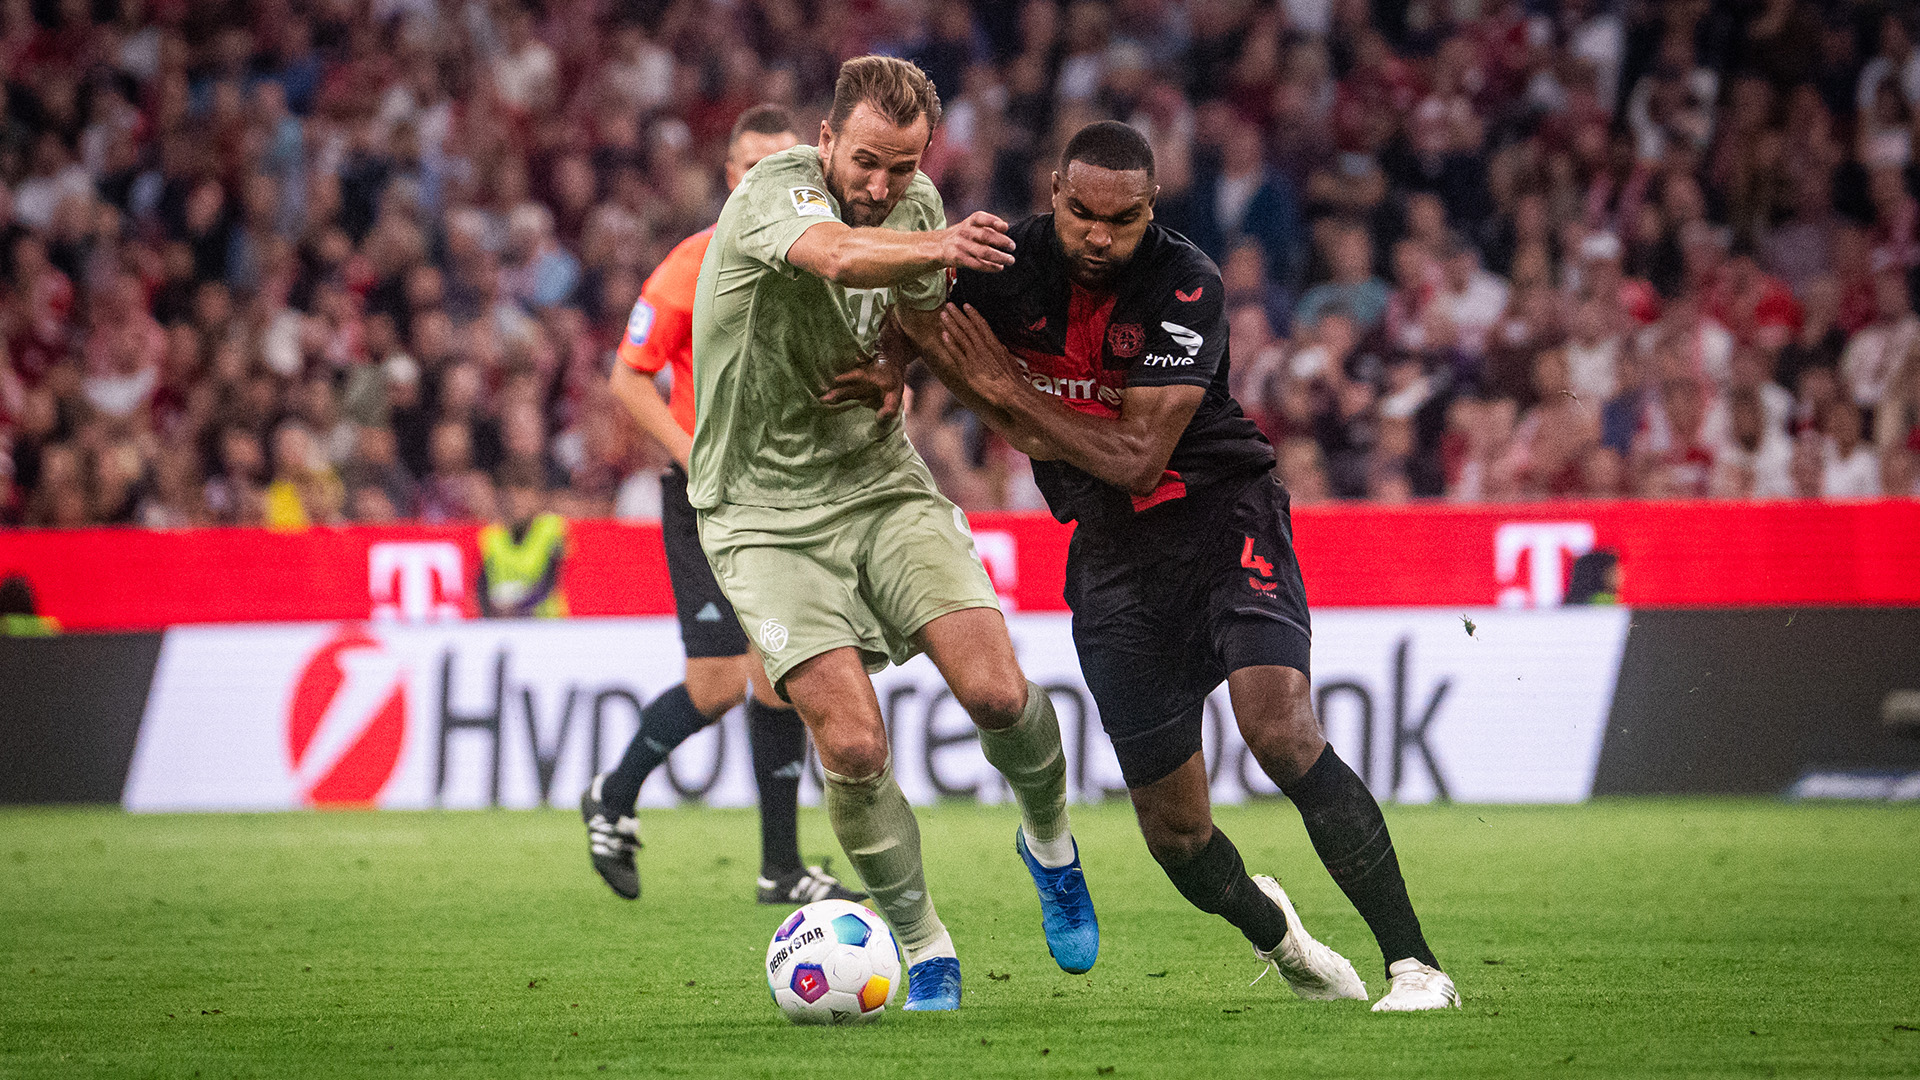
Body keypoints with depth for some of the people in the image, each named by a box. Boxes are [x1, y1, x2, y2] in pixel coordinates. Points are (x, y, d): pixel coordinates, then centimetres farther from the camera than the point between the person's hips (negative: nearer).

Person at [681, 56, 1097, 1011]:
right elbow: (838, 256, -43)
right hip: (765, 509, -4)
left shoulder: (918, 204, 2)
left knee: (996, 692, -13)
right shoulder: (776, 189, -18)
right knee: (852, 745, -16)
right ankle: (926, 955, 3)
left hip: (880, 482, 4)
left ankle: (1049, 843, 18)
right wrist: (938, 248, -64)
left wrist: (895, 374, -3)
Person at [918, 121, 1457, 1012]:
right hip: (1110, 555, 4)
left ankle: (1414, 962, -22)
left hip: (1223, 514, -4)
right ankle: (1265, 925, 35)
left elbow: (1137, 461, -21)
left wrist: (1010, 389, -17)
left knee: (1281, 732, -27)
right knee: (1174, 830, 1)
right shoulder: (1004, 266, -7)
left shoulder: (1185, 289, -18)